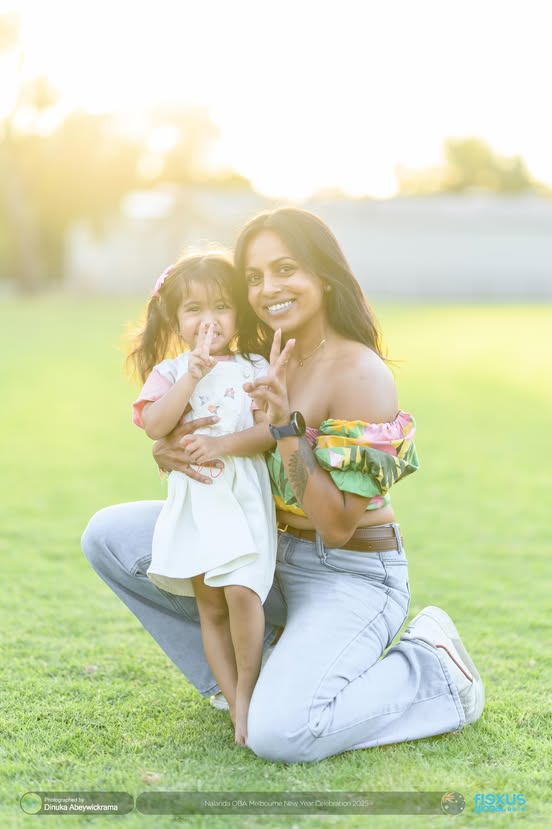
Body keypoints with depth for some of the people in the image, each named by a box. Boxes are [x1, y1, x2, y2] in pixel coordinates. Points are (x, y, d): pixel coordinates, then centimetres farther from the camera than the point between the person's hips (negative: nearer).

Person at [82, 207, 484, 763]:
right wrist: (167, 452, -16)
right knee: (109, 535, -2)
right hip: (270, 555, 7)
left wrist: (285, 424, -31)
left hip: (350, 577, -7)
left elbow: (336, 528, -22)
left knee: (278, 732, -29)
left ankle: (431, 672, -1)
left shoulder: (360, 375, -21)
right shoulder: (260, 362, 1)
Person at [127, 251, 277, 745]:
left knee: (240, 592, -18)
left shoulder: (253, 370, 1)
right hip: (192, 501, 3)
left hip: (242, 497, -3)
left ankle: (247, 691, 0)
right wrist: (194, 374, -17)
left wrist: (224, 444, -21)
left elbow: (271, 431, -8)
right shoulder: (170, 373, 5)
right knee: (210, 607, 6)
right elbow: (155, 426, -12)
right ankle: (235, 701, 15)